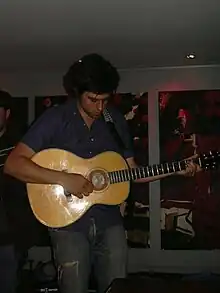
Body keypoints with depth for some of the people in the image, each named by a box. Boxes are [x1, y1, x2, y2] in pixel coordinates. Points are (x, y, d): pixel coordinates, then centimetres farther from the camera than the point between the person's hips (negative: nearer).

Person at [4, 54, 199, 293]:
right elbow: (12, 164, -15)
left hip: (110, 223, 4)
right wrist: (63, 178, -24)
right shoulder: (55, 119, -9)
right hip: (68, 224, -4)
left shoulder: (116, 121, 5)